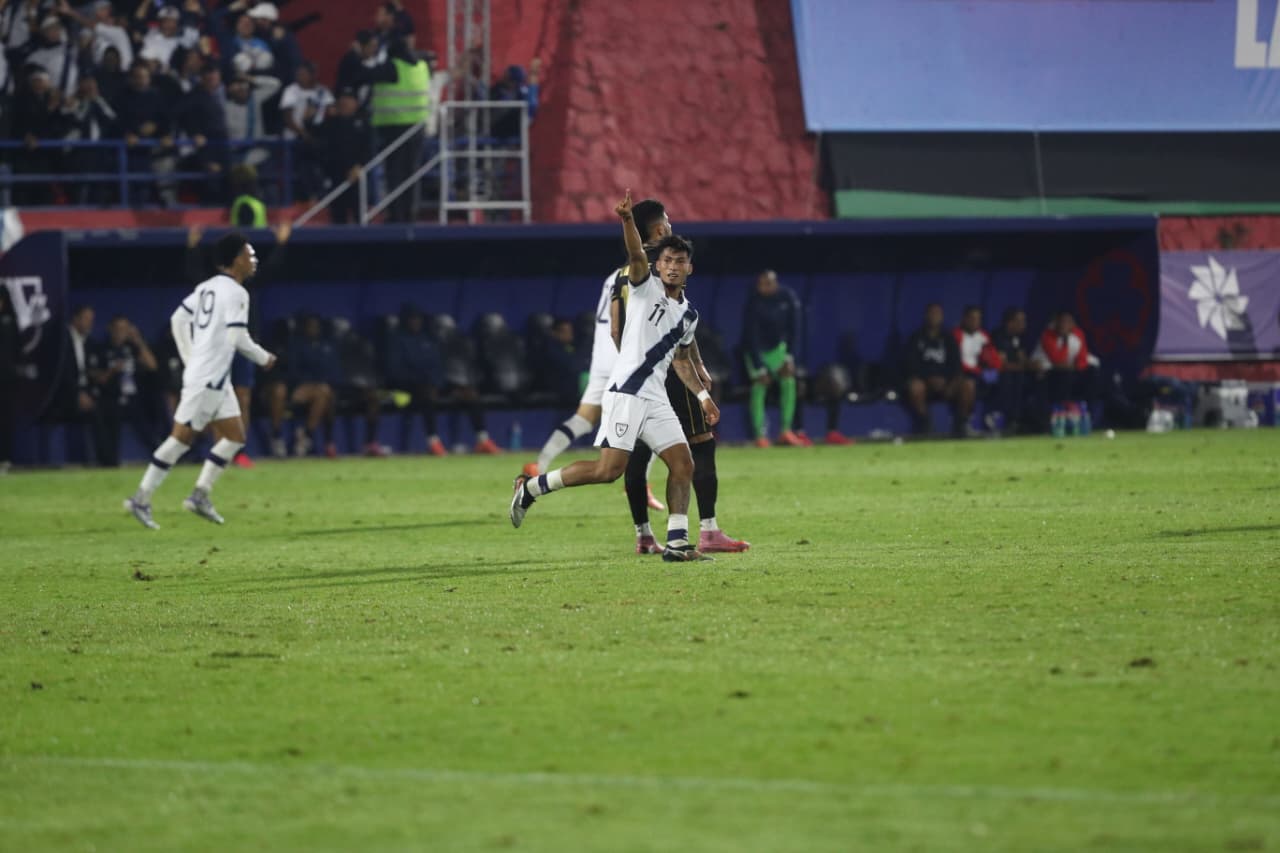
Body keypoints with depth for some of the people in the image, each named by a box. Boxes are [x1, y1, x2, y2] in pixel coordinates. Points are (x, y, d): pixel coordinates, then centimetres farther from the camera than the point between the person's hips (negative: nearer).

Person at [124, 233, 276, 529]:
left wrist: (190, 359, 19)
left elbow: (178, 320, 16)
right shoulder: (235, 293, -13)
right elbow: (238, 338, -19)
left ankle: (200, 495, 9)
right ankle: (141, 499, -4)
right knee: (181, 438, -7)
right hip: (208, 379, -10)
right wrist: (264, 358, -3)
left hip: (216, 381, 10)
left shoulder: (207, 287, 13)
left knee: (235, 437, 10)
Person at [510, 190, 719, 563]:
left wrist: (701, 394, 22)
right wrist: (628, 220, -41)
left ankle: (677, 543, 3)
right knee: (609, 470, -15)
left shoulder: (688, 313, 17)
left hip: (656, 399, 7)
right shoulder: (646, 287, -2)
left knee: (683, 464, -1)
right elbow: (636, 256, -22)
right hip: (626, 391, -7)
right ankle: (531, 487, -1)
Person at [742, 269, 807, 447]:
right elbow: (751, 338, -27)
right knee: (759, 386, -13)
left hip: (777, 346, 4)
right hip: (757, 350, -4)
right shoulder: (753, 304, -28)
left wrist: (789, 356, -16)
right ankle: (760, 435, -13)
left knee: (789, 381, -9)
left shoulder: (788, 297, -16)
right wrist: (759, 369, -30)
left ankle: (785, 431, -6)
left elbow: (794, 328, -9)